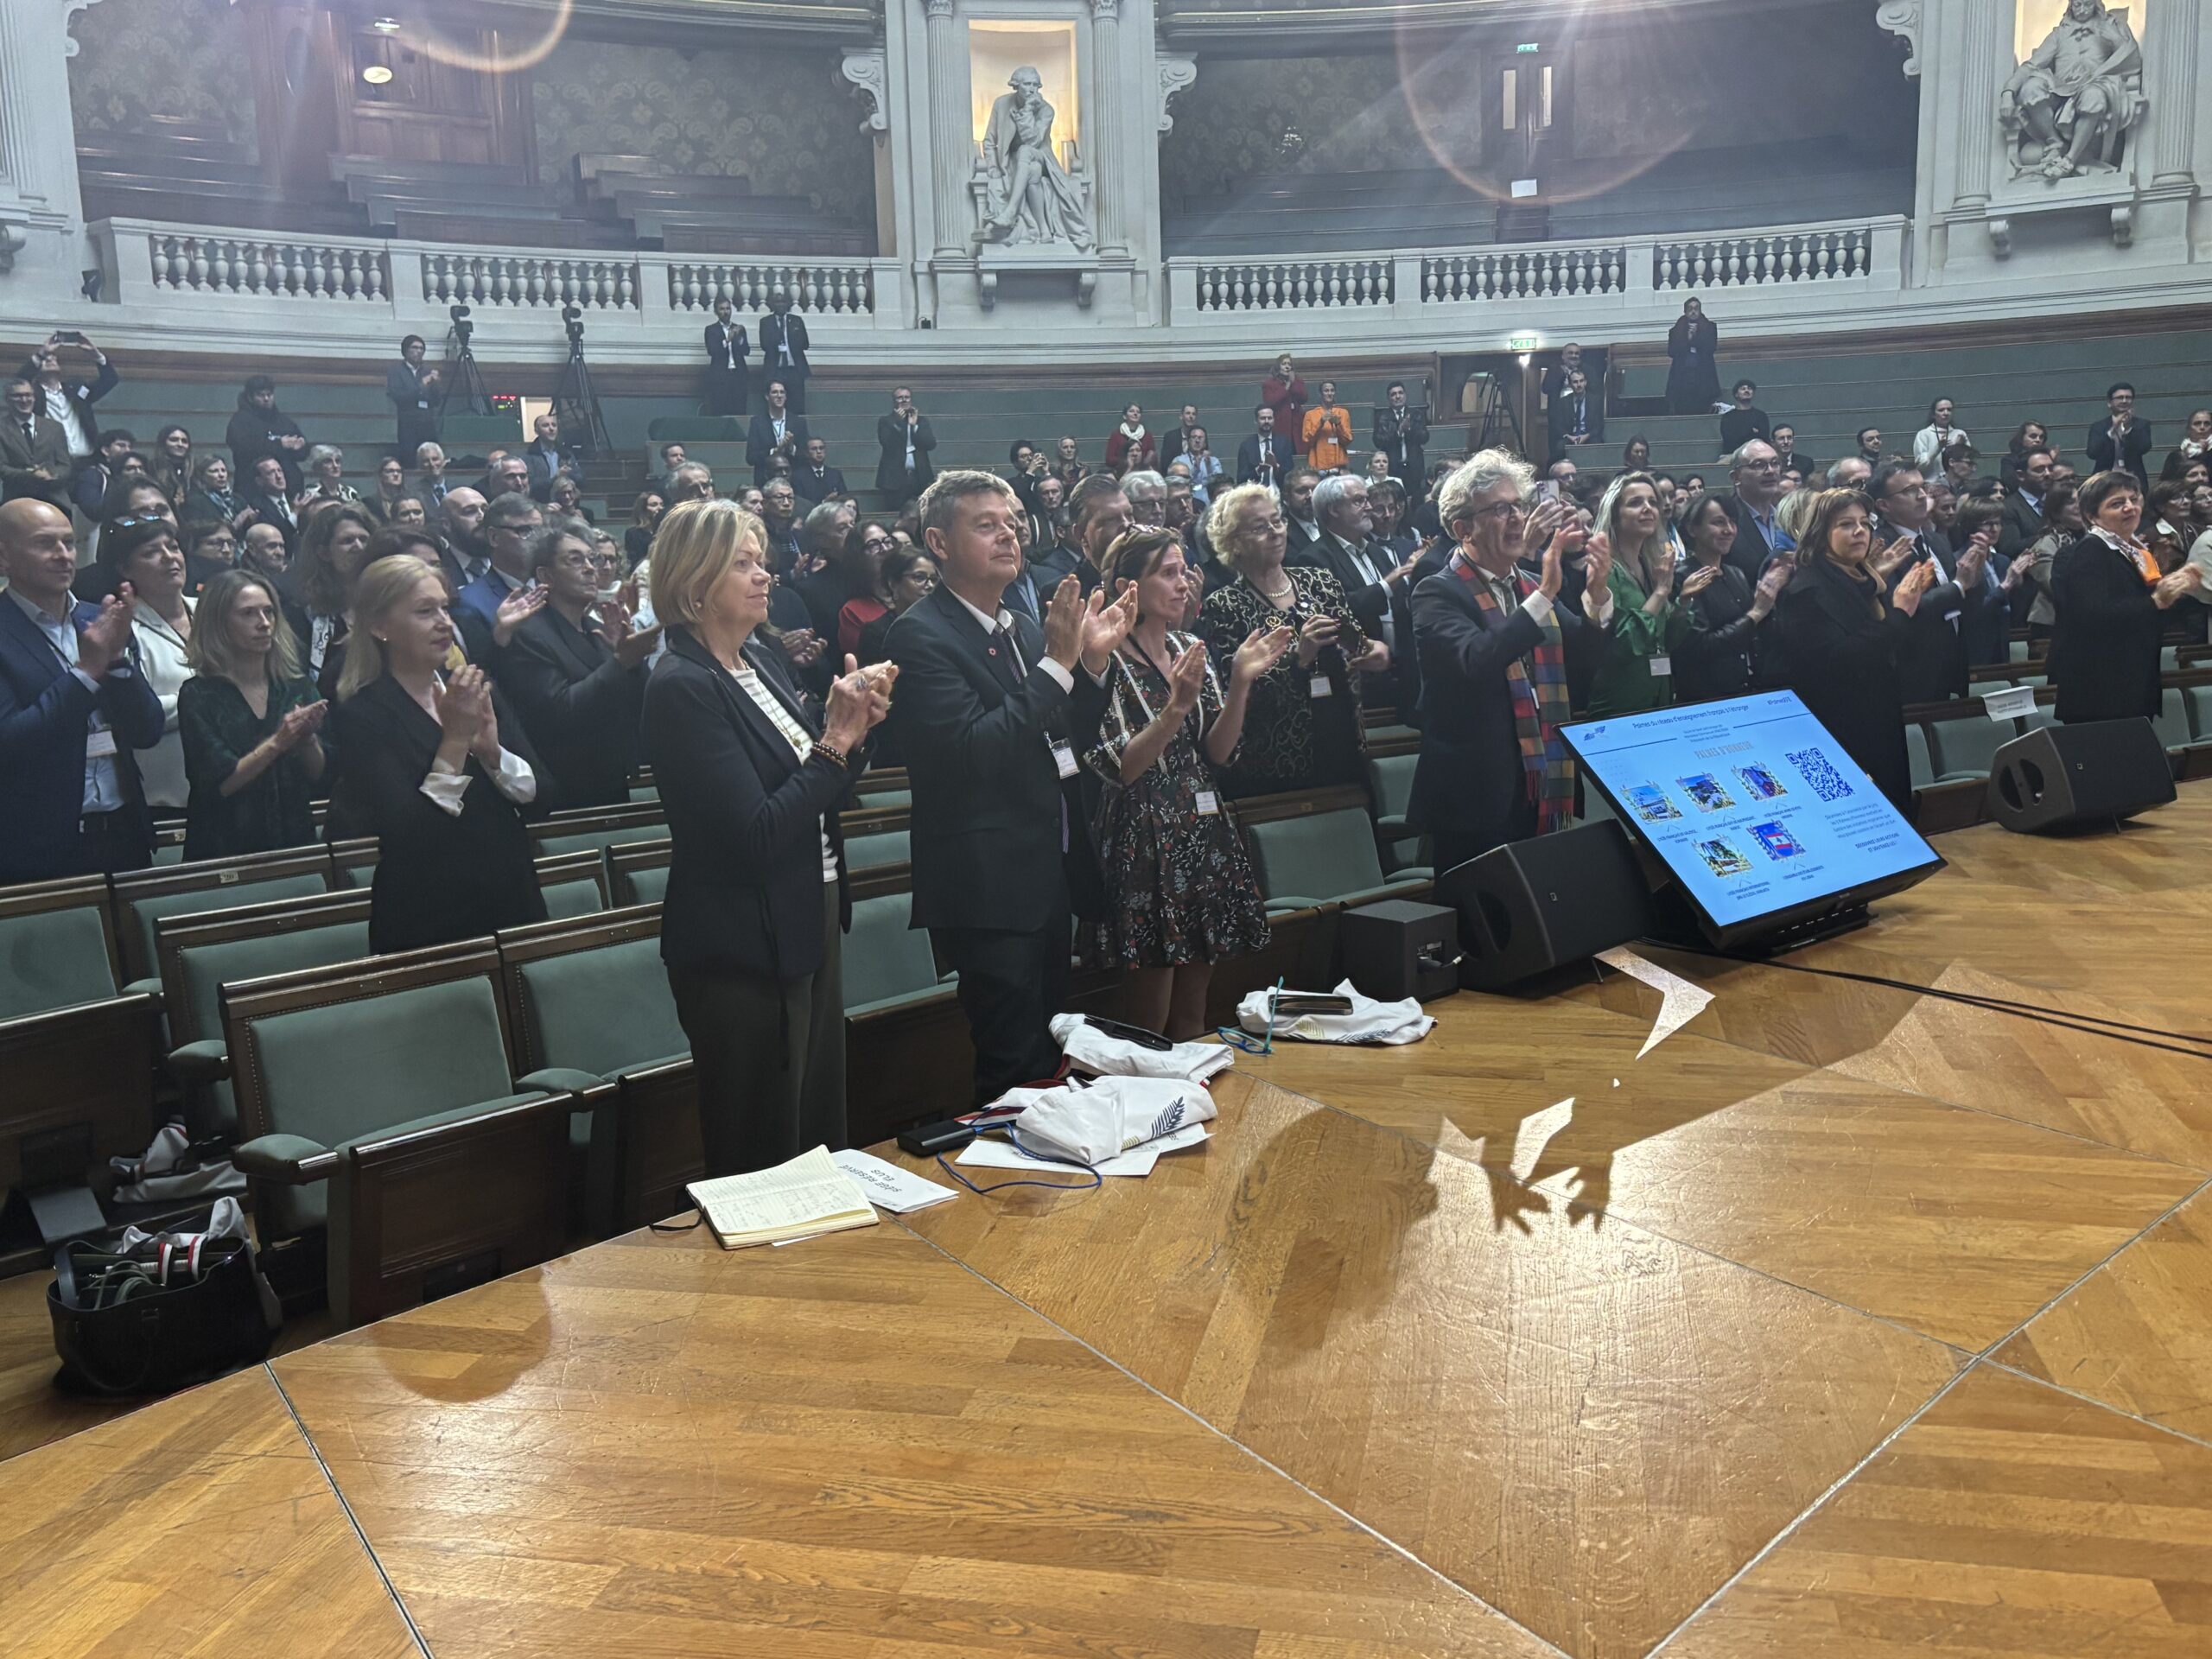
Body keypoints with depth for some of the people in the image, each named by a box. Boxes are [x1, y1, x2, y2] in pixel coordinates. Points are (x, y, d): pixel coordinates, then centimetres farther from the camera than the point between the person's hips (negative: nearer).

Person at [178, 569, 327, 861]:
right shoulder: (199, 695, -3)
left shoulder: (299, 688, 5)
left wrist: (307, 738, -13)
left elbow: (318, 773, 4)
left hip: (294, 841, 3)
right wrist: (276, 743, -19)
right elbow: (219, 784, -10)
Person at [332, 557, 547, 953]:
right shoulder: (361, 716, -11)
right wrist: (455, 740, -23)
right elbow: (405, 835, -19)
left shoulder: (478, 690, 3)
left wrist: (492, 751, -17)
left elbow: (538, 793, 0)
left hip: (513, 903, 5)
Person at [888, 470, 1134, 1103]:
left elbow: (1068, 741, 14)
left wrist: (1093, 660, -1)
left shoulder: (1025, 628, 12)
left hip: (1048, 878, 8)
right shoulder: (920, 635, -12)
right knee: (1016, 1074, -2)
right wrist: (1058, 663, -22)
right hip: (989, 889, -8)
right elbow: (973, 751, -24)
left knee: (1049, 1058, 18)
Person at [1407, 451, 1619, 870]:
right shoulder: (1437, 594, -10)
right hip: (1475, 799, -6)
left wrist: (1597, 593, -12)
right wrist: (1544, 594, -29)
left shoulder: (1531, 585, 12)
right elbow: (1476, 661, -28)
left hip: (1543, 794, 6)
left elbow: (1590, 652, 5)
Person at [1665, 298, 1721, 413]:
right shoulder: (1676, 330, 12)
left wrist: (1696, 336, -8)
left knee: (1703, 414, -8)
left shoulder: (1709, 327, 11)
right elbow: (1671, 352, 0)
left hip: (1703, 376, 0)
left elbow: (1711, 348, -2)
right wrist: (1688, 339, -8)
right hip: (1681, 377, 0)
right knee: (1682, 413, -8)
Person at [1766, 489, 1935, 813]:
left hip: (1882, 726, 8)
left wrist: (1911, 600, 0)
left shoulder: (1870, 580, 10)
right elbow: (1836, 663, -24)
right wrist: (1899, 613, -22)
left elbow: (1898, 649, 15)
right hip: (1840, 735, -8)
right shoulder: (1807, 591, -15)